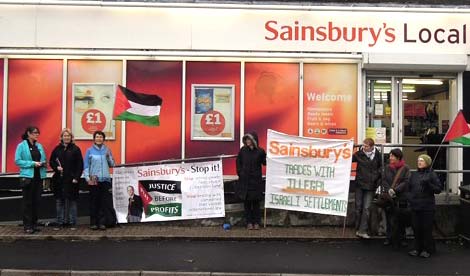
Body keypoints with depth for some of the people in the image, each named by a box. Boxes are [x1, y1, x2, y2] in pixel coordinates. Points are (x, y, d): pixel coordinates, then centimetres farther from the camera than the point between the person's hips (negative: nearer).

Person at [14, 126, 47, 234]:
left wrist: (43, 163, -5)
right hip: (27, 176, -5)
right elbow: (17, 161, -8)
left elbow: (44, 159, 18)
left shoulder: (39, 146, 12)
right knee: (27, 202, 0)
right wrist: (32, 163, -16)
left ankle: (34, 223, 19)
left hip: (39, 176, 5)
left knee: (36, 201, 9)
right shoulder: (21, 146, -3)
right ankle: (27, 226, 7)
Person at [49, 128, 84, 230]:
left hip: (71, 180, -3)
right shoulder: (57, 149, 8)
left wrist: (76, 177, -10)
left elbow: (80, 165, -3)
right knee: (59, 201, 7)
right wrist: (56, 167, -6)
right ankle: (60, 222, 17)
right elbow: (51, 161, 15)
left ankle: (72, 223, 10)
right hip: (59, 179, 3)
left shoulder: (75, 149, 0)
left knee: (72, 201, 2)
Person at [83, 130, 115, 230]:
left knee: (104, 201, 1)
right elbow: (86, 166, 3)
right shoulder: (90, 150, 4)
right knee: (94, 202, 1)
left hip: (105, 179, 2)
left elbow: (112, 164, 11)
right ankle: (93, 223, 9)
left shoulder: (107, 150, 9)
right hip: (93, 180, -2)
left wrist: (109, 157, -5)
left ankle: (102, 222, 7)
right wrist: (87, 177, -7)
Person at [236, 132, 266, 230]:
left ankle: (256, 222, 14)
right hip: (244, 180, 2)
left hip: (256, 181, -2)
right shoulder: (243, 150, 2)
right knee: (247, 202, 6)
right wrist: (240, 172, 3)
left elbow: (265, 163, -4)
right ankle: (249, 222, 14)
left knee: (256, 202, 5)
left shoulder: (260, 151, -4)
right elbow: (238, 162, 12)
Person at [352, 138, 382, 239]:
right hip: (359, 184, 1)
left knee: (366, 208, -4)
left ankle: (363, 231, 0)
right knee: (358, 207, 8)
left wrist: (377, 179, 6)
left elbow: (381, 168, 12)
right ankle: (358, 229, 19)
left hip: (370, 185, -1)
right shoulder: (359, 154, -3)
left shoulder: (377, 155, -1)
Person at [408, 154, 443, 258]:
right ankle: (417, 248, 20)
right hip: (415, 206, 5)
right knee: (416, 228, 8)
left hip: (427, 207, -5)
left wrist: (429, 184, -20)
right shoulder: (414, 174, 13)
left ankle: (428, 249, 15)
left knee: (426, 228, 1)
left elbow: (438, 189, -6)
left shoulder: (432, 174, -2)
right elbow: (410, 188, 21)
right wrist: (410, 198, 7)